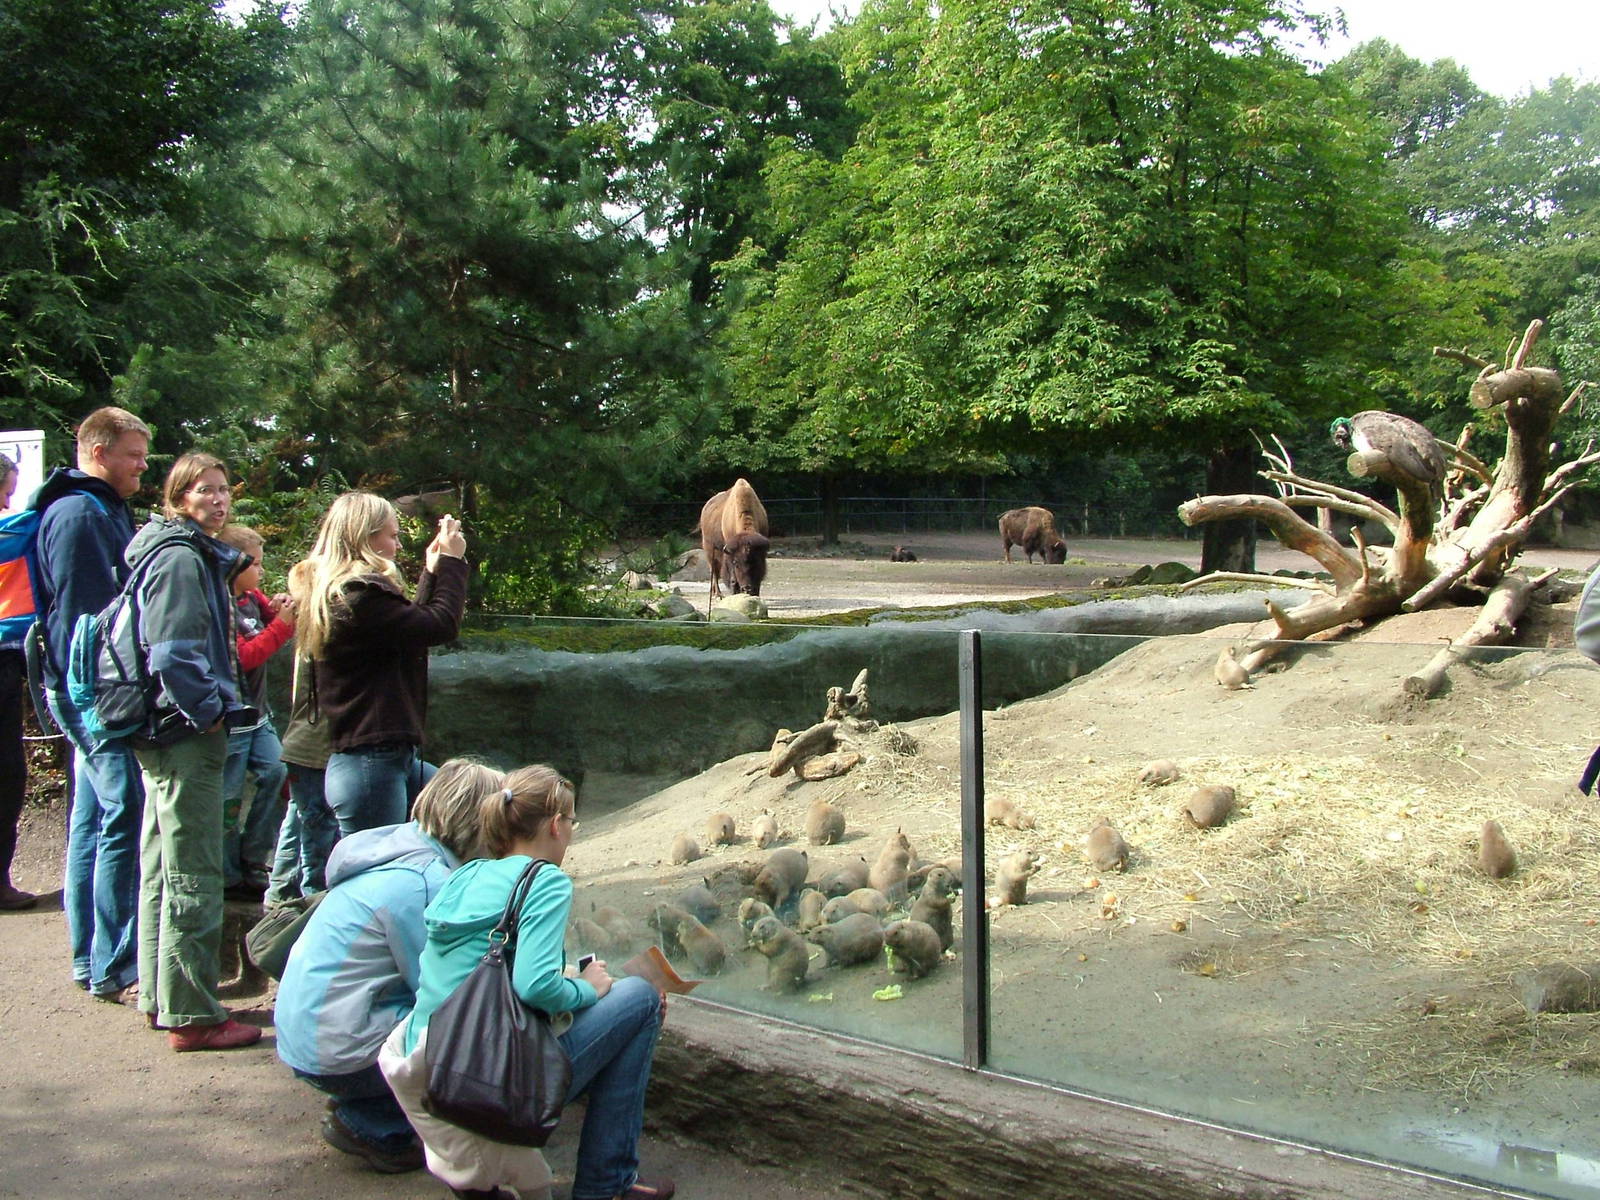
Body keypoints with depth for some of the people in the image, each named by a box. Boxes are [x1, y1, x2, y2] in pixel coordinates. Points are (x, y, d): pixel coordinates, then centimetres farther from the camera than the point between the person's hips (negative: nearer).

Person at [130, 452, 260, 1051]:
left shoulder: (196, 554, 17)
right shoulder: (180, 557, -13)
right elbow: (174, 648, -22)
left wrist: (214, 705, 16)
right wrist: (208, 710, -16)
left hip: (167, 731, 11)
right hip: (186, 732, -11)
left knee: (163, 867, 17)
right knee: (193, 875, -6)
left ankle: (160, 995, 28)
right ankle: (191, 1013, -1)